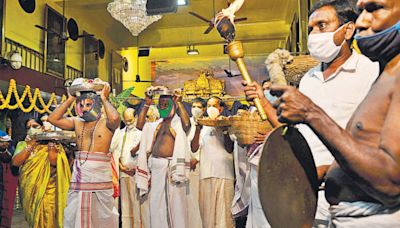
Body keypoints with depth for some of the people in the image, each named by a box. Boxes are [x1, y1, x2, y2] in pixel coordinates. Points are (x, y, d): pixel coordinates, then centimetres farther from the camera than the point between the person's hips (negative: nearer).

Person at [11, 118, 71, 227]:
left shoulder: (52, 144, 2)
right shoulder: (23, 144, 9)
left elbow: (54, 162, -13)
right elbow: (15, 162, -6)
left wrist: (51, 142, -17)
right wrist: (30, 145, -11)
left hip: (48, 191, -3)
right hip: (29, 191, 3)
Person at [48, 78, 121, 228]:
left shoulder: (106, 122, -3)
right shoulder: (77, 122, 11)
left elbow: (115, 117, -26)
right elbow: (53, 119, 3)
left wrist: (104, 99, -10)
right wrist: (71, 99, 5)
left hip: (100, 176, -4)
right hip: (79, 177, 4)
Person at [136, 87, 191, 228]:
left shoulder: (179, 122, 4)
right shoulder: (155, 124, 18)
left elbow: (187, 124, -17)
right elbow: (140, 124, 7)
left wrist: (179, 102, -10)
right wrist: (147, 104, 7)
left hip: (173, 166, -5)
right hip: (156, 166, 5)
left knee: (176, 203, -2)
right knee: (156, 204, 8)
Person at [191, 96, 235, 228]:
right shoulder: (203, 127, 16)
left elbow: (229, 149, -3)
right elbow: (194, 148, 3)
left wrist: (224, 129, -10)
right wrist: (198, 128, -5)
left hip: (224, 173, -2)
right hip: (205, 173, 2)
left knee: (224, 211, -2)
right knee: (207, 211, 4)